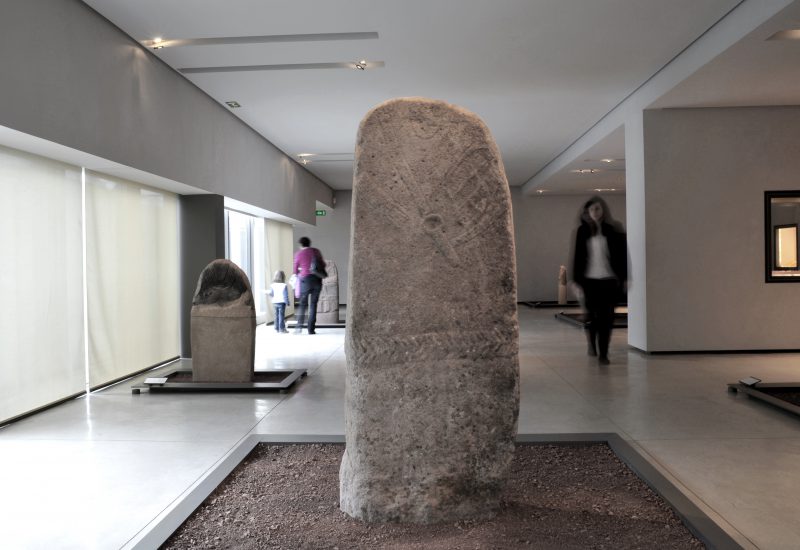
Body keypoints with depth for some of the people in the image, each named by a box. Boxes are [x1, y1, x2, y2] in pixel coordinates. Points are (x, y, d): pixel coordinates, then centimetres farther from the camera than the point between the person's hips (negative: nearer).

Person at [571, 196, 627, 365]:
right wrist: (576, 280, -1)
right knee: (591, 315, 7)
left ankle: (603, 353, 5)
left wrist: (624, 278, 1)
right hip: (589, 279, 0)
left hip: (609, 279, 0)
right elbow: (577, 256, 2)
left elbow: (623, 254, 4)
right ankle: (592, 344, 34)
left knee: (606, 317, -2)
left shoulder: (614, 230, 2)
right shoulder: (583, 231, 3)